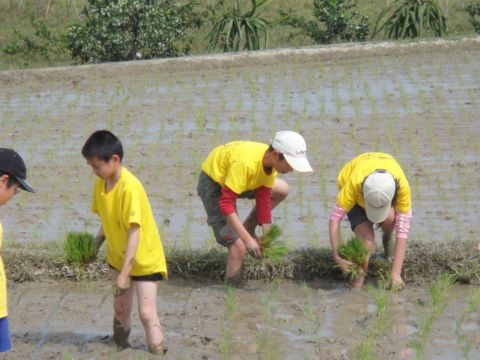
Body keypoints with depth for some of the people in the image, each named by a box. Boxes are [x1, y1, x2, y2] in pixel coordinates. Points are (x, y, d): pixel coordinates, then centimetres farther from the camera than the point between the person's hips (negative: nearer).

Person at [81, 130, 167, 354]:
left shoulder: (130, 187, -29)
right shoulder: (100, 183, -6)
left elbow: (134, 232, -31)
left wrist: (125, 273, -32)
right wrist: (101, 236, -10)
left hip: (144, 259, -7)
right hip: (118, 256, 7)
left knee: (147, 314, -9)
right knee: (120, 309, 17)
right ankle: (121, 348, 32)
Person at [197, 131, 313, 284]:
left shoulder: (270, 161, -15)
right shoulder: (245, 163, -39)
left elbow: (264, 198, -5)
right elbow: (226, 203, -36)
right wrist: (248, 239, -34)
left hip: (233, 178, 8)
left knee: (282, 190, 14)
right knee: (239, 247, -17)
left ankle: (248, 228, 14)